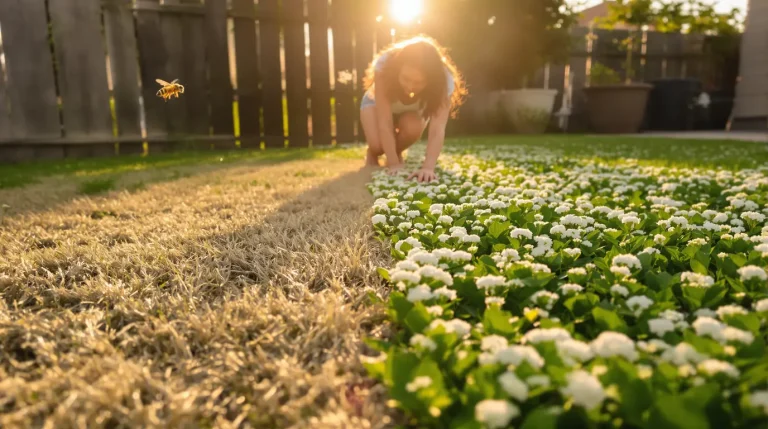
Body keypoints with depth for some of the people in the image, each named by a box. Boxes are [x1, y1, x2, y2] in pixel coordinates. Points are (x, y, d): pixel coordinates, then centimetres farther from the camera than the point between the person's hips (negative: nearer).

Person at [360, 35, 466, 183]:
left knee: (412, 129, -33)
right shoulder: (384, 66, -40)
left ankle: (397, 152, 2)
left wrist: (428, 167, -62)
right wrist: (394, 164, -45)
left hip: (414, 109, 2)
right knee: (378, 144, -30)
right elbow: (384, 122, -41)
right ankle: (372, 154, 9)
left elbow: (438, 129, -47)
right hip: (377, 103, -1)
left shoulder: (443, 79, -37)